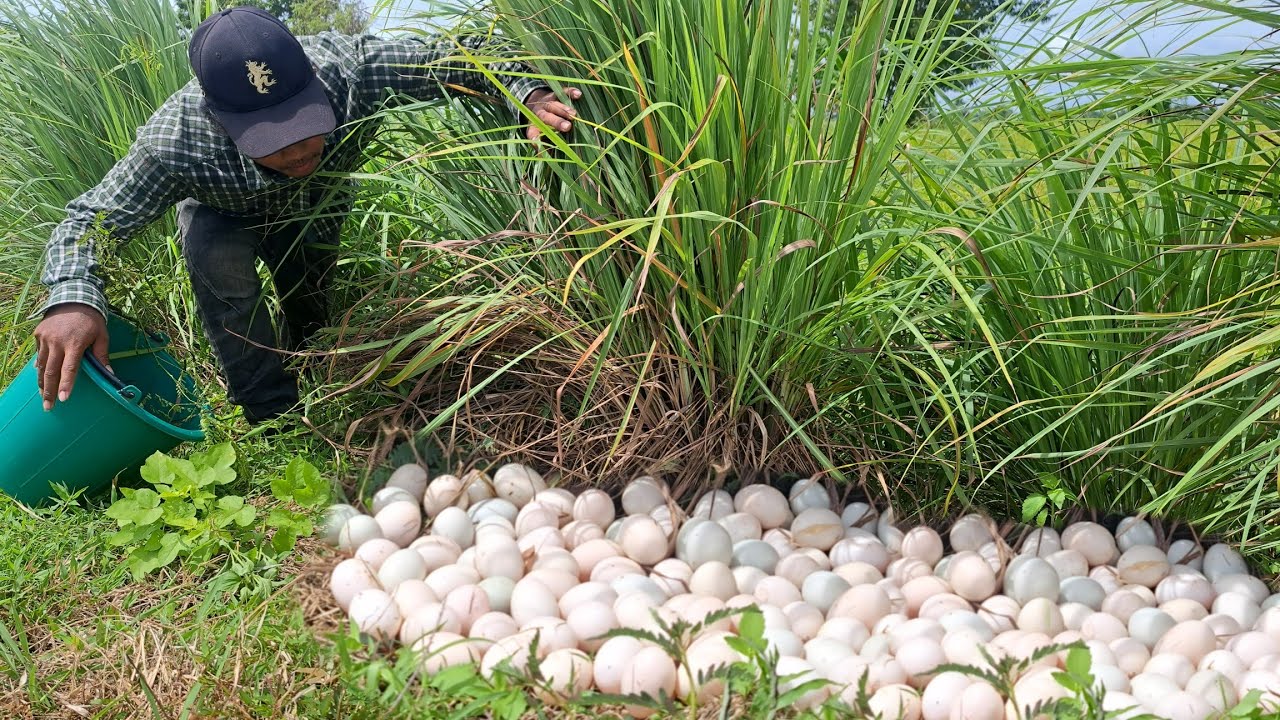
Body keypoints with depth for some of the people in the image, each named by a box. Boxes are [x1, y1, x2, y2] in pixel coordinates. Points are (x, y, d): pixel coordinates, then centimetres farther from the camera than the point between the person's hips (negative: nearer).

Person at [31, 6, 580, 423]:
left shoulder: (350, 66, -44)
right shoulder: (173, 143, -47)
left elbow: (463, 55, -31)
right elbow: (88, 219, -35)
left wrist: (530, 94, -50)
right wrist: (72, 300, -56)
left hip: (318, 204, 3)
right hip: (222, 211, -2)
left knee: (311, 321, 10)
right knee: (219, 265, -32)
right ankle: (277, 421, -16)